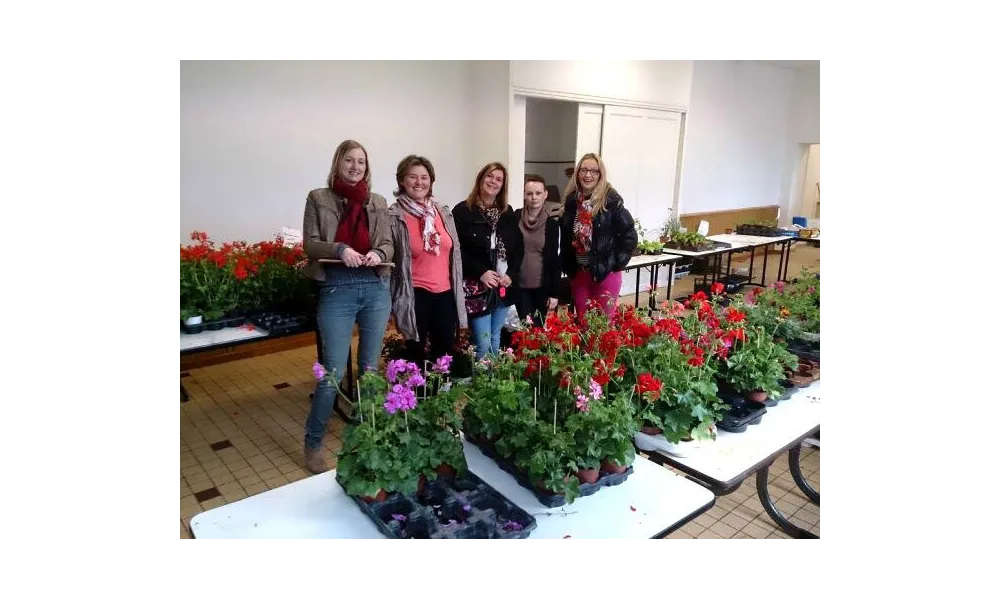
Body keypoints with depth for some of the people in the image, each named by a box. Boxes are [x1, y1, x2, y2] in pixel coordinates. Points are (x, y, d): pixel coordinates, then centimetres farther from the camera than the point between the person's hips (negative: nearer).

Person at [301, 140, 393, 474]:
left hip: (376, 289, 4)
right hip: (337, 290, -3)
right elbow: (309, 244, -2)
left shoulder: (378, 203, 11)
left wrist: (377, 253, -14)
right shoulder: (319, 198, 3)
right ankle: (313, 443, 15)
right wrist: (339, 249, -21)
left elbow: (388, 245, 9)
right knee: (334, 371, -4)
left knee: (371, 367, 14)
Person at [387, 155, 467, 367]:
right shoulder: (394, 216, -8)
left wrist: (458, 292, 12)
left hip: (445, 293, 5)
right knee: (416, 353, 8)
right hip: (415, 295, -5)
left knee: (446, 352, 15)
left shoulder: (444, 213, 7)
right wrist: (397, 297, -9)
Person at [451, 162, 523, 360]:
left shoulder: (508, 213, 12)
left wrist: (511, 274, -5)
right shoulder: (462, 211, -6)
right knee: (482, 344, -5)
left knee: (495, 339, 17)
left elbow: (519, 247, 10)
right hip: (477, 288, -5)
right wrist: (480, 272, -18)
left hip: (504, 287, 5)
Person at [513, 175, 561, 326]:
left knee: (540, 327, 10)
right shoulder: (514, 217, -3)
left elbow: (555, 260, -1)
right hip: (519, 285, 0)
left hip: (542, 287, 0)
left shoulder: (552, 224, -2)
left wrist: (554, 293, -4)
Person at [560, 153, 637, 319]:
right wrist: (566, 264, 7)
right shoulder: (572, 199, 5)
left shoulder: (611, 200, -10)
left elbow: (630, 235, -10)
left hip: (605, 272, -5)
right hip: (577, 272, 5)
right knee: (581, 321, 14)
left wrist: (617, 262, -11)